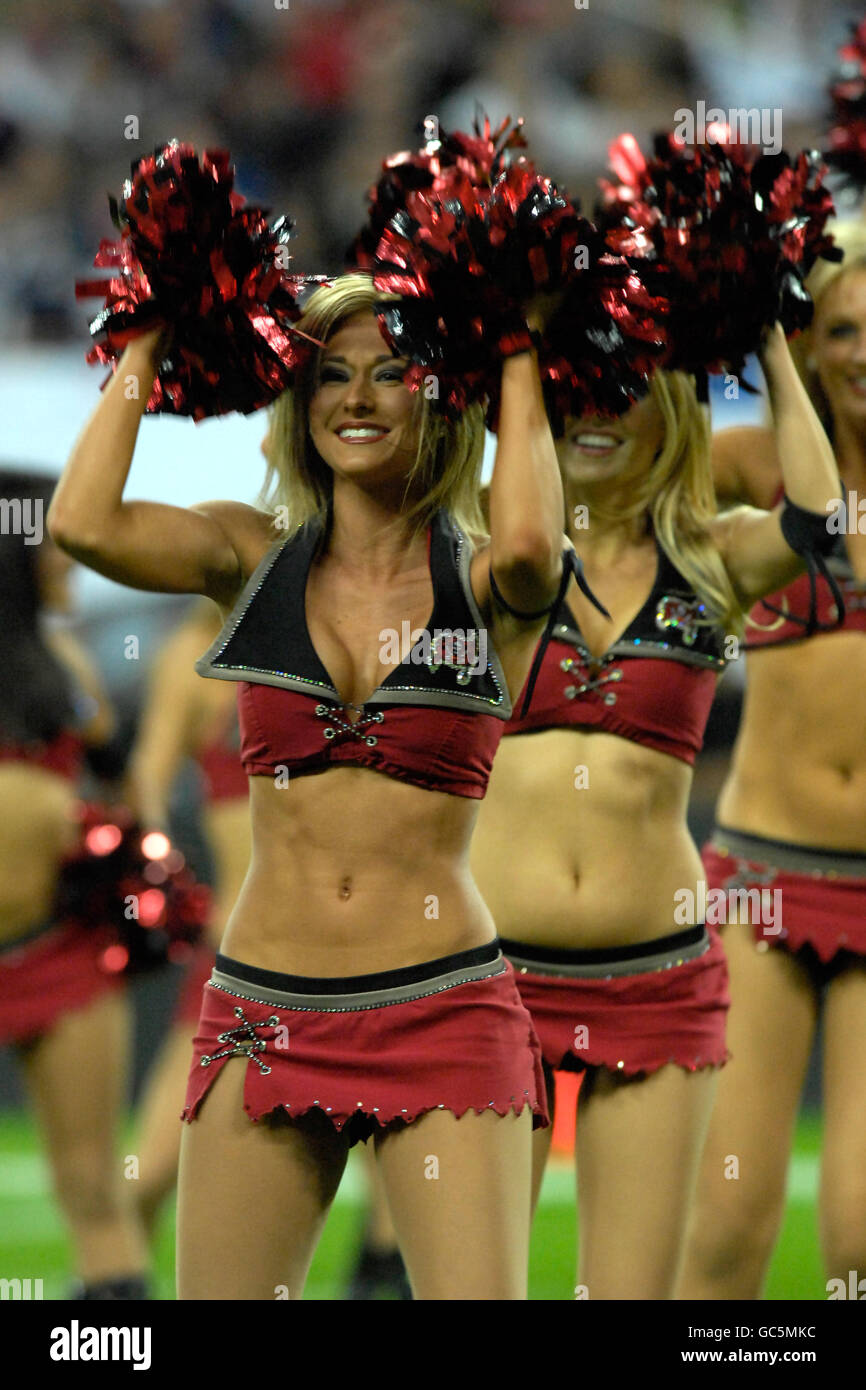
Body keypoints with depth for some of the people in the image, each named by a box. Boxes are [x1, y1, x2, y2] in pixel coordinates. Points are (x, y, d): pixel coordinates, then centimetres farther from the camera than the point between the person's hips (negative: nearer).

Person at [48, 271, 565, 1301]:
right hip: (263, 1019, 2)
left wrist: (517, 372, -9)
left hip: (440, 1016, -2)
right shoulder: (253, 558, 6)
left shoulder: (486, 582, 1)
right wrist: (148, 344, -1)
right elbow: (85, 523, -11)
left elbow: (529, 541, -24)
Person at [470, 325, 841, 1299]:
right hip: (494, 965, -1)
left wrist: (771, 350, -7)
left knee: (634, 1289, 3)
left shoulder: (711, 562, 5)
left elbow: (819, 519, -14)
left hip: (657, 983, 1)